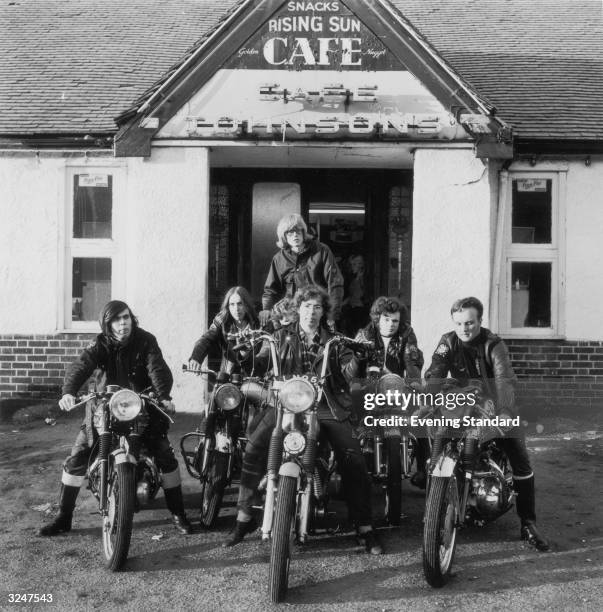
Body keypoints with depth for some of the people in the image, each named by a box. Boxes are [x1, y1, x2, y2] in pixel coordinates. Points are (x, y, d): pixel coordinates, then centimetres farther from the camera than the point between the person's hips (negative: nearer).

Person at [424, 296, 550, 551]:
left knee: (521, 461, -11)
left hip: (495, 406, -2)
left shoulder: (493, 344, -16)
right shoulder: (448, 343, -7)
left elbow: (505, 379, -30)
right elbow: (434, 376, -20)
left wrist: (504, 411, -48)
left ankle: (528, 524, -1)